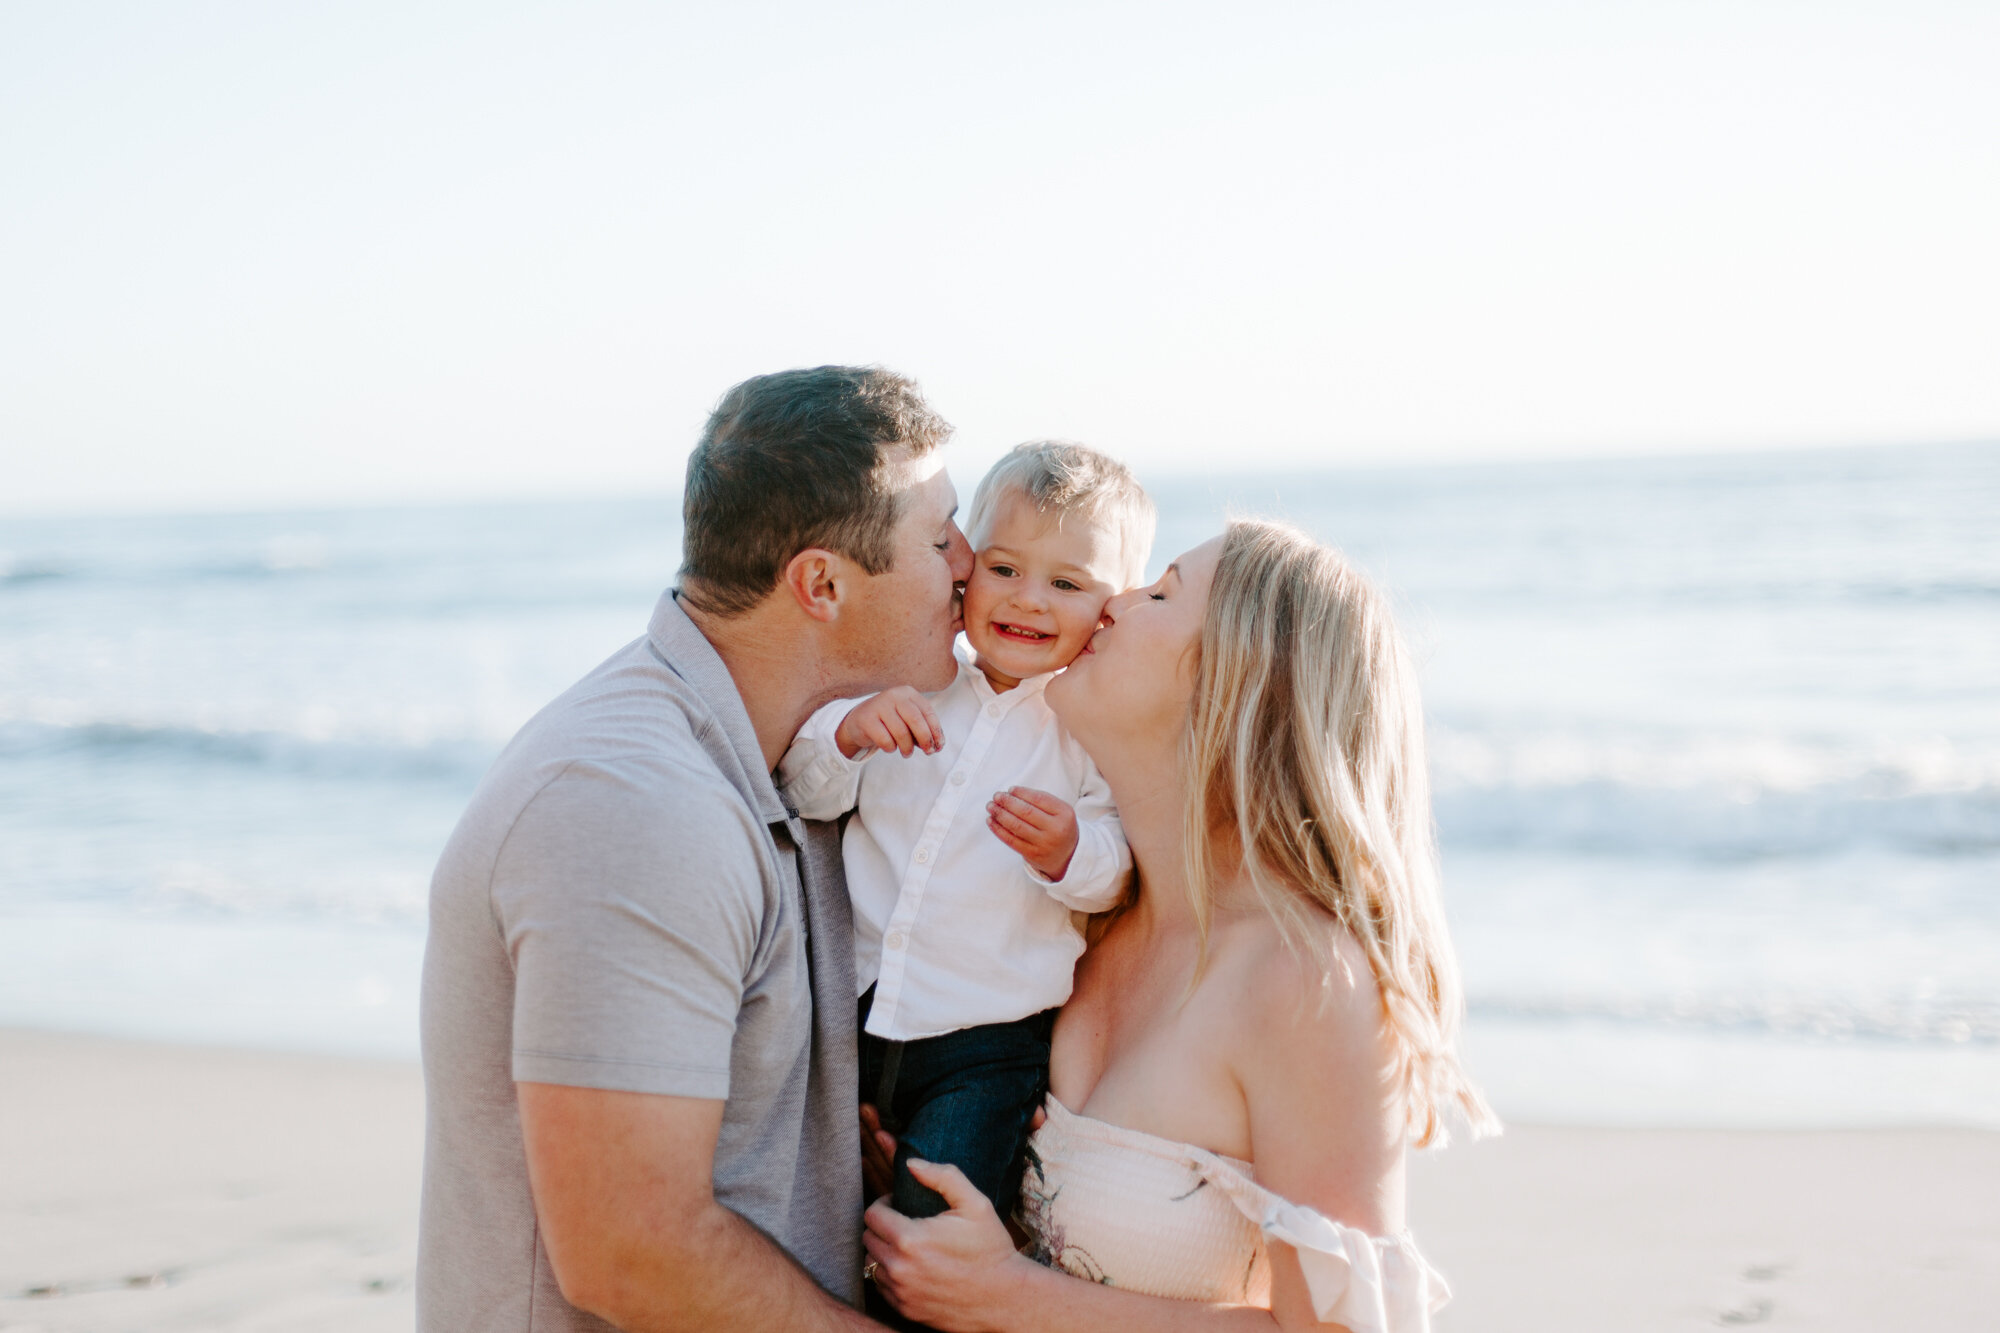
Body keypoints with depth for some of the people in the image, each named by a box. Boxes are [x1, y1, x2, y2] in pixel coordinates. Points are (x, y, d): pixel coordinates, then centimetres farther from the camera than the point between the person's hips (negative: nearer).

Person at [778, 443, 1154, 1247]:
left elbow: (1119, 875, -8)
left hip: (985, 1042, -3)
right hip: (852, 1006, 3)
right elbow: (804, 793, 2)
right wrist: (848, 732, -18)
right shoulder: (914, 680, 3)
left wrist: (1068, 853, -30)